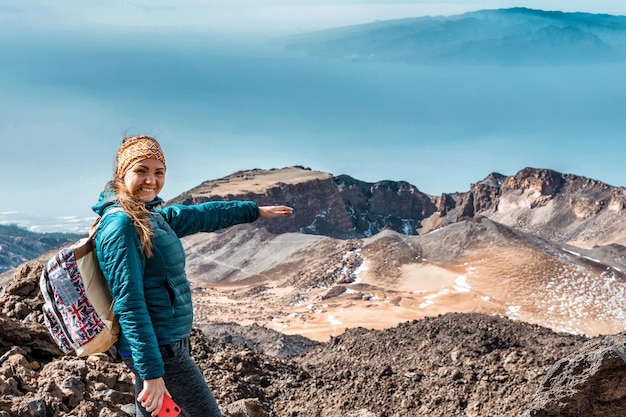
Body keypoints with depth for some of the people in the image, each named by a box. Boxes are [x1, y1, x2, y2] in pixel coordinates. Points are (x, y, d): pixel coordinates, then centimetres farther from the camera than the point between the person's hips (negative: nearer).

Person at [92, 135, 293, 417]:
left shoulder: (151, 216, 9)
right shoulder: (121, 224, -18)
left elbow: (200, 216, 24)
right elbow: (129, 304, -23)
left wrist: (255, 211, 33)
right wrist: (151, 372, -26)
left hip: (166, 343, 9)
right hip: (157, 348, -9)